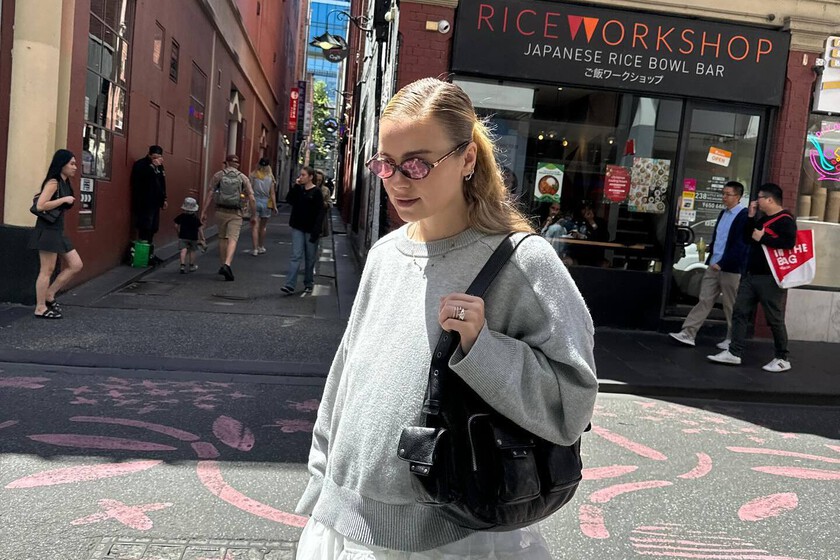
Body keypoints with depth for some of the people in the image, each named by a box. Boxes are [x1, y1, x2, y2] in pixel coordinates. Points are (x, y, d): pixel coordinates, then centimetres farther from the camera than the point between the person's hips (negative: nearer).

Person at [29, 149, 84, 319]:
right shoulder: (53, 182, -13)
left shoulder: (64, 184, 14)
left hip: (57, 231, 9)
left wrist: (67, 203, 6)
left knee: (76, 265, 8)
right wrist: (64, 199, -18)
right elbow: (40, 205, -22)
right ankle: (40, 308, 5)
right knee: (47, 270, -4)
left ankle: (49, 295, 15)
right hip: (48, 230, -9)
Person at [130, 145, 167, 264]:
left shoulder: (159, 166, 14)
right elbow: (145, 177, -26)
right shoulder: (140, 164, -7)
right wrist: (153, 166, -25)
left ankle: (150, 254, 18)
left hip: (155, 203, 7)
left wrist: (163, 199, 20)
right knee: (145, 229, -8)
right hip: (144, 203, -7)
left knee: (152, 230, 11)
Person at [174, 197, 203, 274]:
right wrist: (202, 237, 4)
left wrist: (178, 232, 19)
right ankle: (192, 265, 22)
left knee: (183, 250, -6)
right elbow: (200, 229, -6)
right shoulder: (196, 219, -8)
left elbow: (176, 226, 2)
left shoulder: (181, 217, -4)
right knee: (192, 251, 13)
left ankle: (182, 265, -20)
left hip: (183, 236, 0)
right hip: (193, 237, 0)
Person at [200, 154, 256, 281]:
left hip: (221, 211, 2)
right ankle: (227, 265, -25)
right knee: (232, 239, -6)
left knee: (222, 238, 17)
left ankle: (223, 265, 24)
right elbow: (251, 199, -1)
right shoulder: (243, 177, 3)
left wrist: (204, 212, 0)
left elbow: (210, 195, -3)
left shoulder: (218, 175, 2)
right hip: (235, 213, -1)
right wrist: (253, 215, 7)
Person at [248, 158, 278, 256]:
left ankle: (255, 249, -9)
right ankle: (261, 247, 26)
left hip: (255, 202, -1)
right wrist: (274, 206, 3)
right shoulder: (270, 177, -1)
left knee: (255, 227, -3)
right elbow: (272, 193, -2)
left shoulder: (253, 175, -3)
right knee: (262, 227, 15)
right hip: (266, 203, 1)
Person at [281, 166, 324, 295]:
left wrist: (315, 231, -16)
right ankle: (290, 285, -10)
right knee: (296, 256, -5)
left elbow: (320, 213, -10)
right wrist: (295, 186, -9)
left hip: (310, 229, -3)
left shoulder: (316, 192, -7)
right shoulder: (299, 189, 7)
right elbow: (289, 200, -4)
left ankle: (308, 284, 22)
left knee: (310, 258, 8)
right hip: (298, 228, 3)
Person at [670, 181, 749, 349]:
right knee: (704, 300, 4)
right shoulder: (723, 213, 14)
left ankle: (731, 339, 16)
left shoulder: (744, 216, -11)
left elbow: (740, 245, -17)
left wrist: (722, 264, -17)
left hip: (730, 269, -7)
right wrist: (710, 259, 13)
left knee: (731, 306, 4)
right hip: (714, 265, 7)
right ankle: (688, 334, 2)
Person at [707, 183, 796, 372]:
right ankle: (734, 353, 8)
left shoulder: (785, 219, -12)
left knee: (775, 319, 0)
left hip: (769, 278, -9)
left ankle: (782, 359, 11)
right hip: (751, 274, 9)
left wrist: (762, 238, -19)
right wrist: (751, 217, 8)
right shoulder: (762, 218, 17)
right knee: (740, 312, 5)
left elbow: (789, 243, -26)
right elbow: (747, 238, 16)